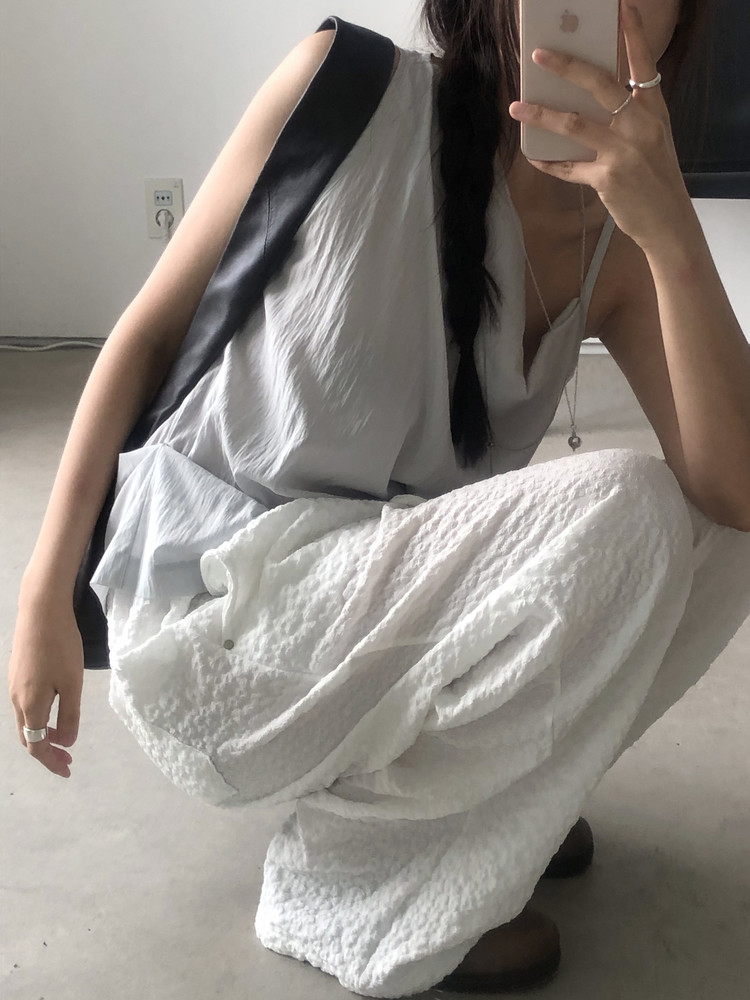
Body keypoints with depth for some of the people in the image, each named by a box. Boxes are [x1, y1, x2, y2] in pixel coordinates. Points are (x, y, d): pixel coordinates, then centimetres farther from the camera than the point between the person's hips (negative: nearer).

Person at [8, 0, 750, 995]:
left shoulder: (617, 248, -3)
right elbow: (150, 328, -7)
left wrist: (670, 225, -28)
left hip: (394, 597, 6)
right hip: (213, 614, -5)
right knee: (623, 517, -23)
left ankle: (468, 788, 9)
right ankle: (353, 883, -7)